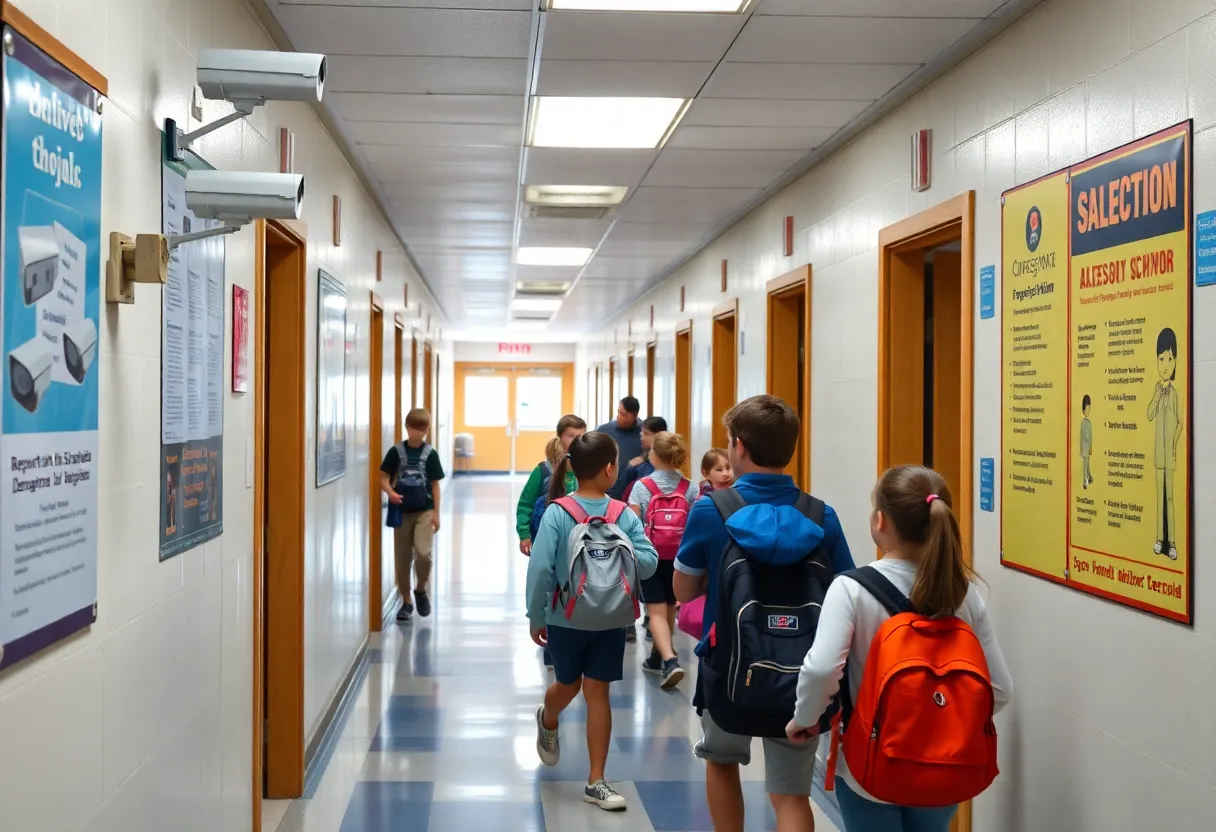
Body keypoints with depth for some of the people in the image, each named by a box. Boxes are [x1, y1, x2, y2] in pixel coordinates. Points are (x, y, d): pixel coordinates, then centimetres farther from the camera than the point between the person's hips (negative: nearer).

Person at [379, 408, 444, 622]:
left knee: (423, 553, -17)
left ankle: (421, 590, 10)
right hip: (402, 511, 1)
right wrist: (390, 492, -20)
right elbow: (384, 478, 0)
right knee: (402, 559, 7)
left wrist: (436, 512, -1)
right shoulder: (396, 451, -1)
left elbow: (435, 484, 2)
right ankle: (406, 601, 21)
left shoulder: (430, 453, -1)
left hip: (425, 511, -1)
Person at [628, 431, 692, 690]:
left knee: (657, 611, -3)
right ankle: (657, 658, 32)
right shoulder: (688, 488, -1)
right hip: (678, 557, 3)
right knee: (669, 609, 18)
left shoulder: (642, 486, -8)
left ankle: (670, 662, -20)